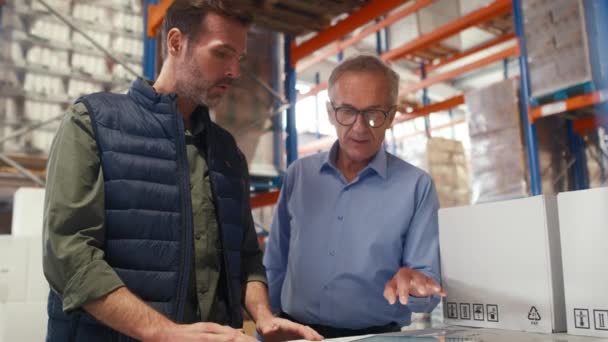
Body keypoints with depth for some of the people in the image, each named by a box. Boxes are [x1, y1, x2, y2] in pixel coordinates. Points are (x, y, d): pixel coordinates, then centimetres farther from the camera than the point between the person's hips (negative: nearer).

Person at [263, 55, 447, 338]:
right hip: (295, 333, 2)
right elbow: (275, 267, 12)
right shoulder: (298, 175, 6)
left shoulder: (417, 186, -3)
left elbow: (429, 293, -3)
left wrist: (414, 285, -23)